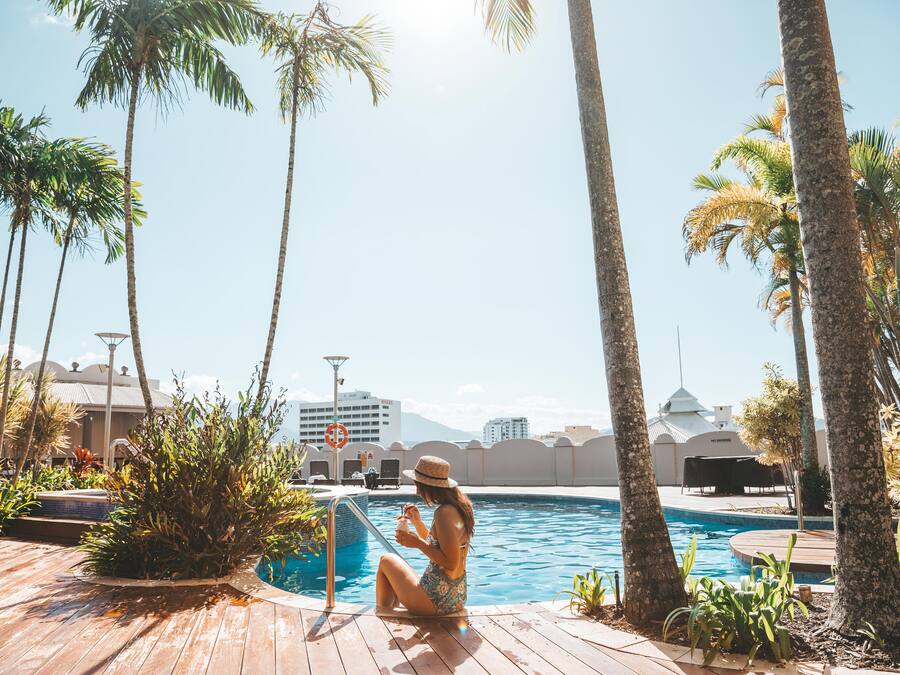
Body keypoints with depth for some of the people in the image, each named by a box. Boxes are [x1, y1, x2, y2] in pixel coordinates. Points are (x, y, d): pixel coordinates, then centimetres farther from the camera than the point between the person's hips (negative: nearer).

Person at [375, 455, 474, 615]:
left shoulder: (444, 512, -21)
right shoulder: (458, 508, 7)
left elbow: (451, 563, -25)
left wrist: (418, 543, -21)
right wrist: (417, 522, 8)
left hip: (436, 601, -9)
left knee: (387, 560, 11)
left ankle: (381, 613, 23)